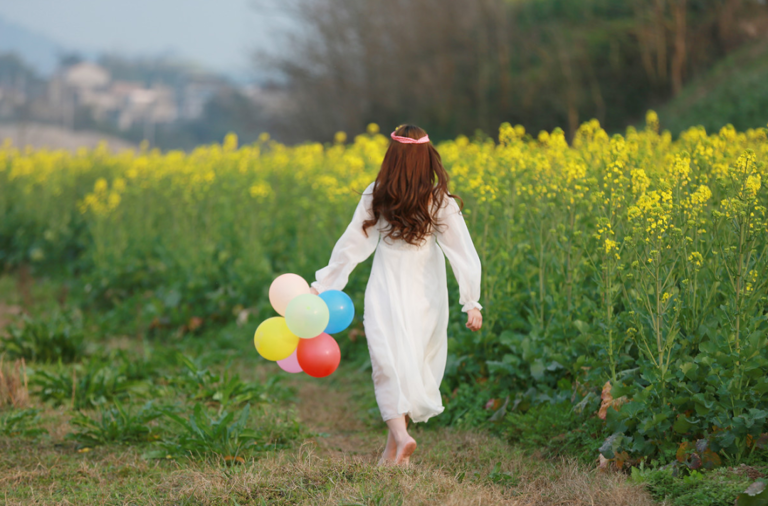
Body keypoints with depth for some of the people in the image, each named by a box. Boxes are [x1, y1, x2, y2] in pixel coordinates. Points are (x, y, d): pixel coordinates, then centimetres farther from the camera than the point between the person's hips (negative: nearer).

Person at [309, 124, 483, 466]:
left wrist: (323, 284, 6)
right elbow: (463, 254, -11)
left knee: (390, 363, -2)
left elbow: (352, 245, -3)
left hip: (386, 294, -1)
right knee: (416, 362, 13)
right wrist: (471, 303, -9)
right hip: (426, 296, 1)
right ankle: (392, 449, 17)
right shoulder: (442, 204, -8)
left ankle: (399, 434, -26)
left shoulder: (375, 198, -7)